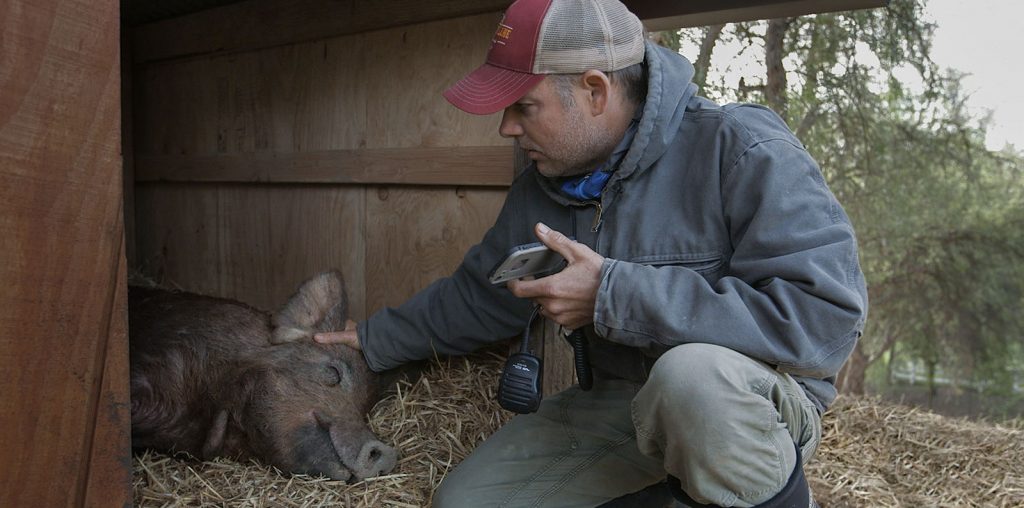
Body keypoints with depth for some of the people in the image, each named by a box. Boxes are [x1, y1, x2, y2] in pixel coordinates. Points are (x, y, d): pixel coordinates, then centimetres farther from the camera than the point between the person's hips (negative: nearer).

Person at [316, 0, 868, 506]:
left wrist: (615, 295, -30)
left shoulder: (739, 148, -21)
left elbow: (828, 315, -31)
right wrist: (377, 338, 23)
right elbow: (477, 294, 18)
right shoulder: (540, 188, 2)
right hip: (618, 399, 7)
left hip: (760, 400, -6)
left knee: (691, 373, -41)